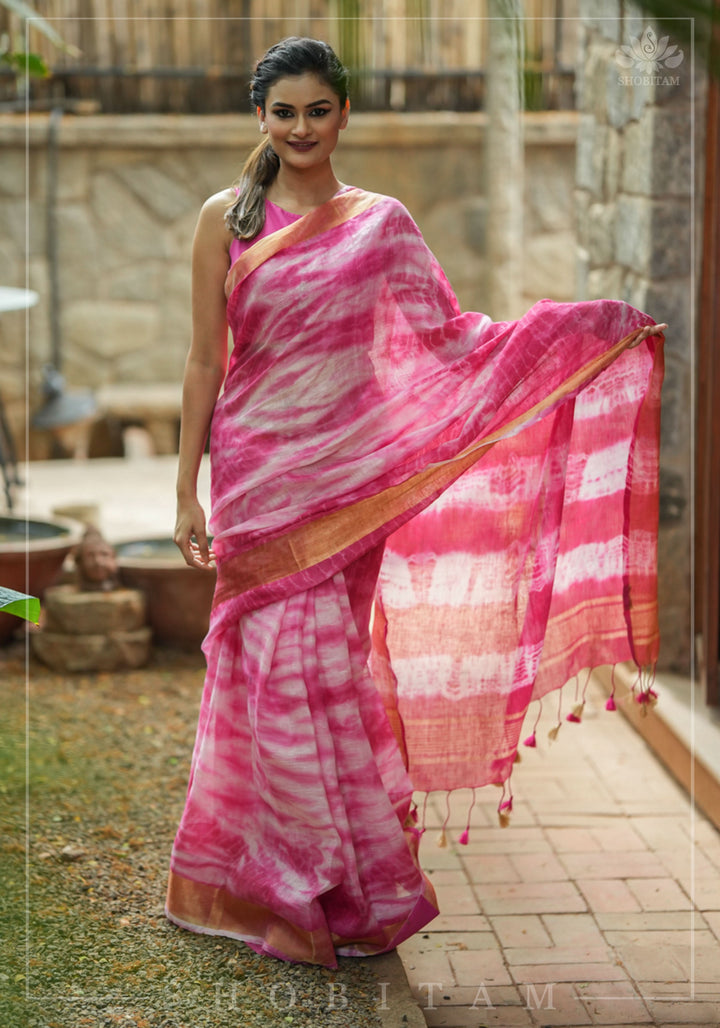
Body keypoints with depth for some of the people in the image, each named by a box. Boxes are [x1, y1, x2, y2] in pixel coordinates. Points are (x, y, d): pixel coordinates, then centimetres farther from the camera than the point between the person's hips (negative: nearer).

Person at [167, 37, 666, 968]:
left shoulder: (380, 224, 6)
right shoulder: (226, 219, 3)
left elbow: (453, 338, 4)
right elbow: (204, 361, 3)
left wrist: (593, 326, -2)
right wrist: (187, 493, 0)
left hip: (345, 474, 0)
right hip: (254, 471, 0)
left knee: (326, 671, 2)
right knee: (280, 672, -2)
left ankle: (342, 889, 17)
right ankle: (325, 890, 12)